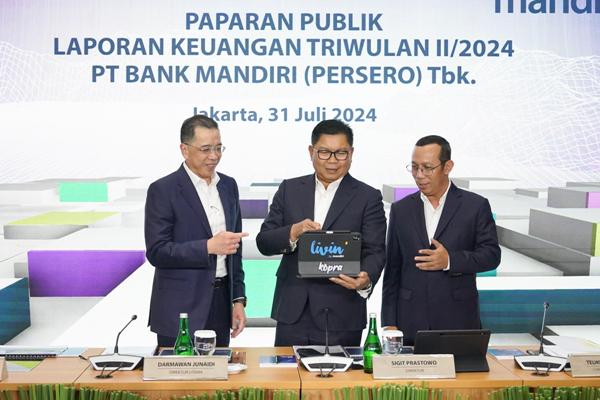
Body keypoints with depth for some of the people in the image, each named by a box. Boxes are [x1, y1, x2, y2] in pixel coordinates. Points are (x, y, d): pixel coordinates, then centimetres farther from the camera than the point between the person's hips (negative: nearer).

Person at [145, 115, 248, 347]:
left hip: (220, 306, 5)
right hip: (180, 310, -5)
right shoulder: (163, 190, -9)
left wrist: (238, 299, 9)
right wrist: (208, 246, -24)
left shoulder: (228, 186, 9)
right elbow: (156, 252, -14)